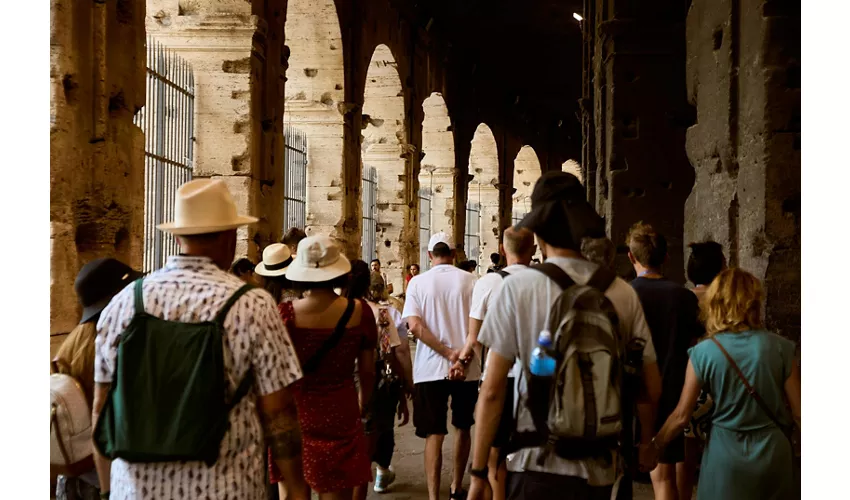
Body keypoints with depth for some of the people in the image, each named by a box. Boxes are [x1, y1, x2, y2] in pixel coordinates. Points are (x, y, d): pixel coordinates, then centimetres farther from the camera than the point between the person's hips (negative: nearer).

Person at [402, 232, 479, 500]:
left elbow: (415, 326, -10)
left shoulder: (418, 282, 0)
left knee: (434, 434, 3)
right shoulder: (469, 280, 0)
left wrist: (447, 353, -12)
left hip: (430, 368, -1)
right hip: (467, 368, 1)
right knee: (463, 428, 19)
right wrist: (463, 357, -13)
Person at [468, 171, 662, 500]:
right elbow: (651, 388, 4)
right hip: (600, 469, 3)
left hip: (537, 465, -3)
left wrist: (478, 472, -1)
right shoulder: (623, 294, 0)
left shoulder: (517, 288, -8)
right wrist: (645, 444, 23)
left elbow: (492, 390, -9)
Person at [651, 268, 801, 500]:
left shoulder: (703, 353, -10)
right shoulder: (779, 347, -9)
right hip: (773, 451, 1)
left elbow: (681, 416, -7)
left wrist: (653, 446, 6)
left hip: (725, 453, -1)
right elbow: (799, 411, -4)